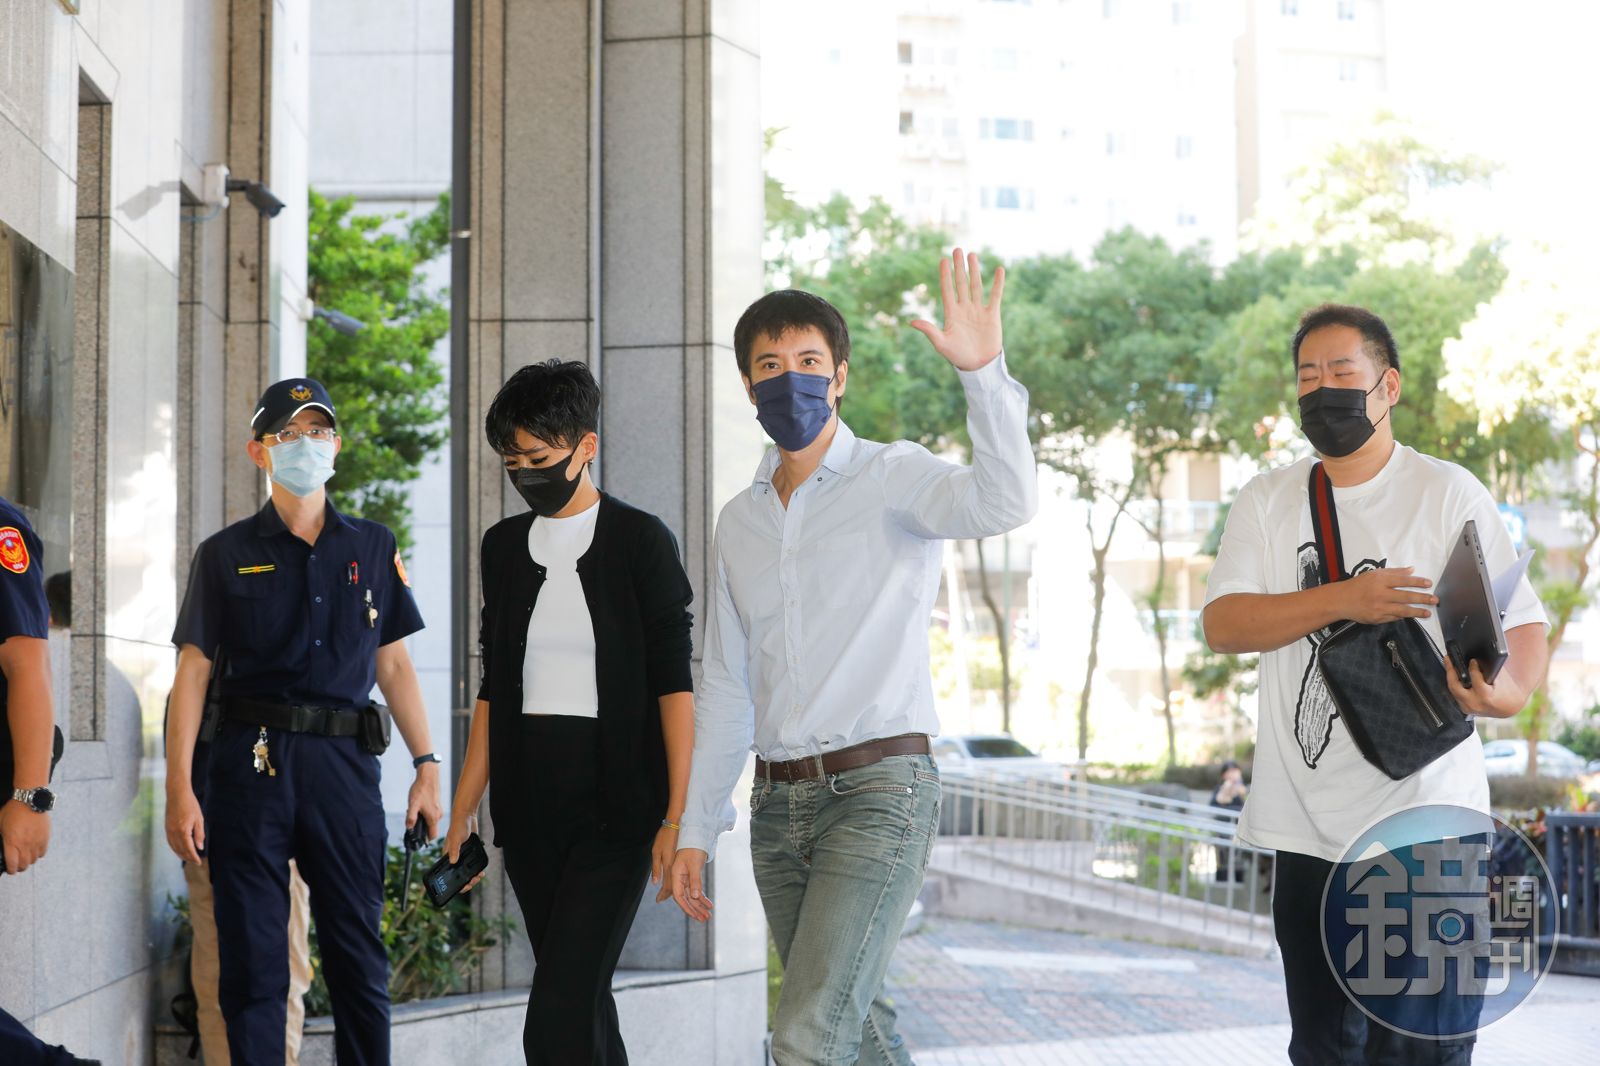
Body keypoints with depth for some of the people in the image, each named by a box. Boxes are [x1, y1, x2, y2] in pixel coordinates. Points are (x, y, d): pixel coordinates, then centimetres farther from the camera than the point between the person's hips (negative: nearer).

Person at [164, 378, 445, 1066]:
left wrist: (426, 766, 7)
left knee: (358, 952, 4)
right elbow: (192, 673, 2)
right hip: (253, 759, -1)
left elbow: (393, 663, 15)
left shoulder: (372, 547, 12)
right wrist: (179, 790, -6)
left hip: (345, 759, 2)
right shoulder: (227, 555, 5)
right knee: (252, 959, 2)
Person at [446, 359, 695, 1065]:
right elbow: (494, 688, 15)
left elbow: (674, 682, -6)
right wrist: (461, 815, 11)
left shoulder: (640, 541, -4)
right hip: (528, 802, 6)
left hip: (614, 802, -6)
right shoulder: (505, 545, 11)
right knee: (583, 1004, 11)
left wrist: (678, 815, -13)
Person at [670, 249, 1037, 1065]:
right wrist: (696, 830, 15)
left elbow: (1005, 503, -25)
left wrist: (984, 373, -37)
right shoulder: (740, 522, 15)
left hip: (879, 790, -6)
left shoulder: (893, 479, -3)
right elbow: (726, 689, 17)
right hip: (779, 804, 6)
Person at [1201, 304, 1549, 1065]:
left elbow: (1523, 622, -6)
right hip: (1311, 830, 4)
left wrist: (1508, 689, -29)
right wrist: (1343, 599, -19)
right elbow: (1221, 626, -4)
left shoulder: (1448, 494, -1)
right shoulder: (1267, 502, 8)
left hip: (1428, 830, -3)